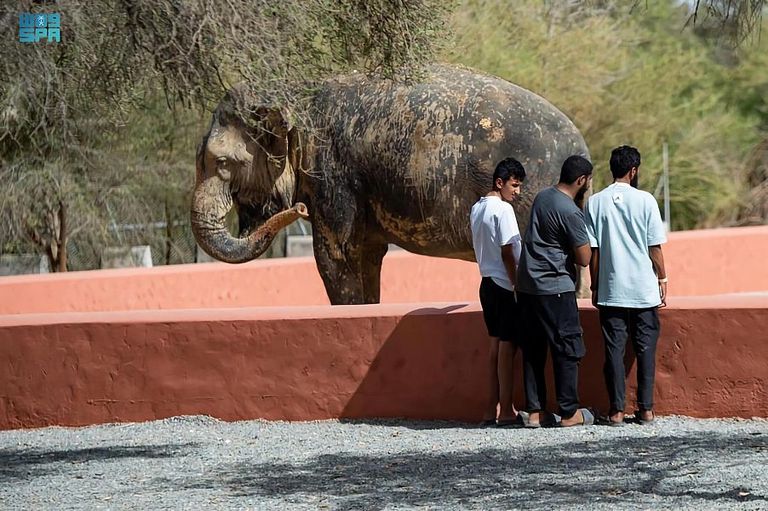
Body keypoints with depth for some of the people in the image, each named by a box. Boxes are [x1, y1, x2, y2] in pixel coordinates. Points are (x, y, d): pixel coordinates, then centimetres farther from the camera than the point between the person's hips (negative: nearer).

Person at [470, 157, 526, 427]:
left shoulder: (477, 209, 12)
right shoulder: (503, 209, -15)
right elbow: (507, 253, -17)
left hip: (487, 283, 9)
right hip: (505, 285, -9)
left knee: (496, 345, 11)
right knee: (507, 346, -5)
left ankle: (491, 409, 11)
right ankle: (506, 411, -3)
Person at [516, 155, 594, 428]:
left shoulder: (542, 197, 9)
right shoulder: (570, 212, -17)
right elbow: (584, 258, -14)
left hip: (527, 285, 8)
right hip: (555, 289, -8)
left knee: (533, 350, 10)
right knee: (567, 349, 1)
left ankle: (534, 410, 11)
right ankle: (570, 412, 4)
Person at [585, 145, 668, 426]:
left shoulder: (595, 202, 0)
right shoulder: (644, 200, -6)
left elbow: (592, 250, 1)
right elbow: (655, 247, -4)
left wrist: (595, 287, 10)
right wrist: (662, 279, 7)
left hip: (611, 290, 1)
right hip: (644, 289, -1)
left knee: (614, 349, 4)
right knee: (645, 348, 7)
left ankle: (617, 409, 3)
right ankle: (646, 408, 7)